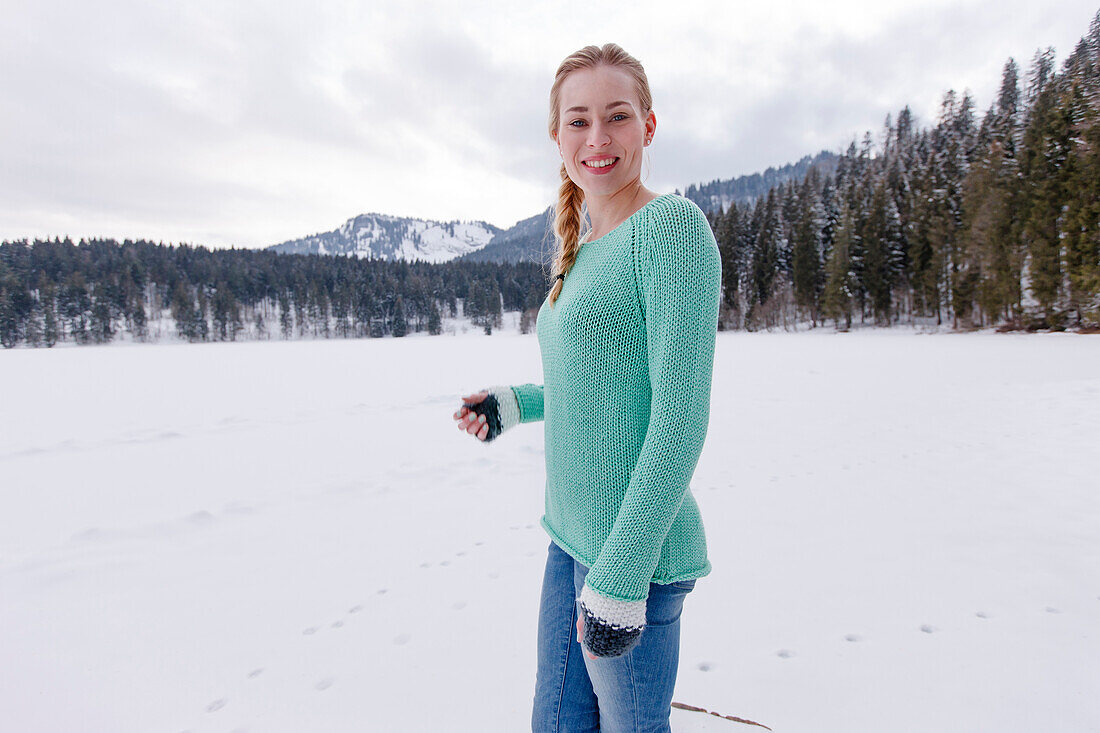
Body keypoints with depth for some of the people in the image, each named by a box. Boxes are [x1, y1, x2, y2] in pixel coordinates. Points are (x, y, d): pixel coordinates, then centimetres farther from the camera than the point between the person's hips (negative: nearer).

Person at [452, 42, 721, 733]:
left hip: (637, 548, -8)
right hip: (571, 537, 8)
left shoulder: (672, 225, -14)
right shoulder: (584, 248, 11)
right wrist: (517, 404, 7)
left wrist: (620, 575, -20)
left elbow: (682, 414, -20)